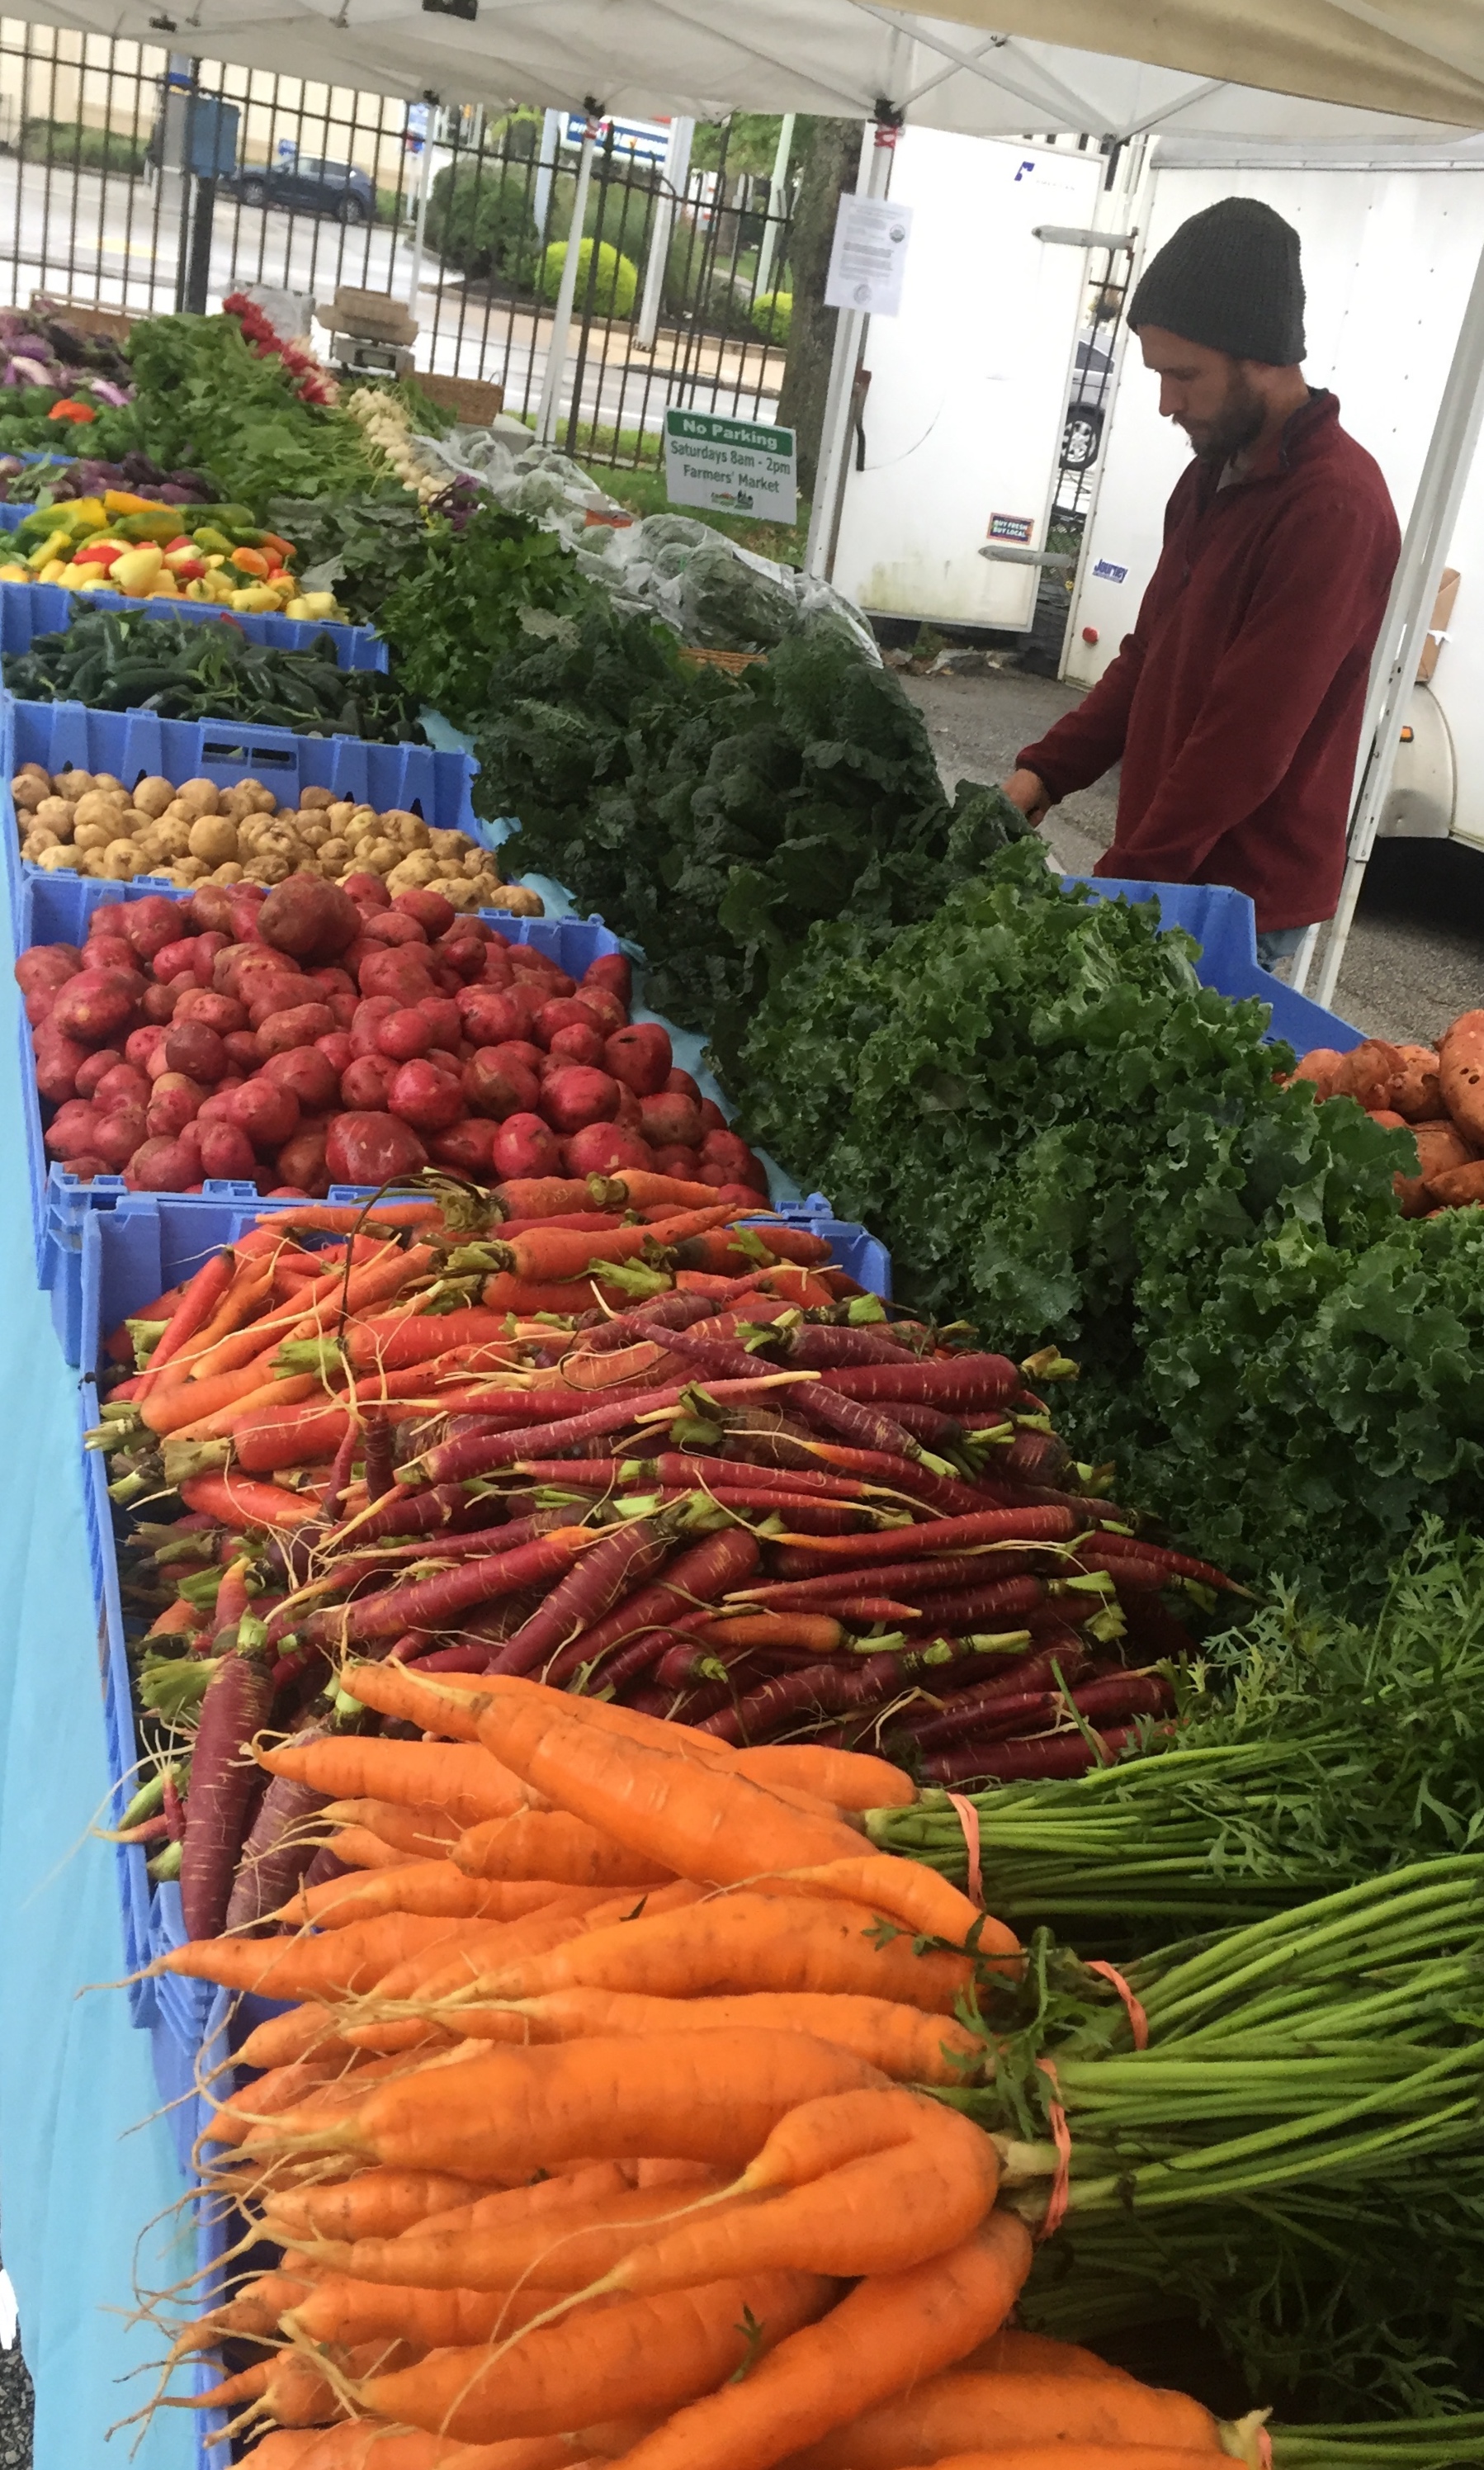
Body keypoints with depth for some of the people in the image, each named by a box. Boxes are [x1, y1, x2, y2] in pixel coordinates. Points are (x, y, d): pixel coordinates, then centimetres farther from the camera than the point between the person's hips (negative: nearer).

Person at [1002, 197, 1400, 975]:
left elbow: (1247, 743, -23)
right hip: (1163, 870, 8)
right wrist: (1045, 770, 2)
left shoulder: (1334, 508, -20)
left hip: (1236, 906, -8)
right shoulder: (1215, 476, 10)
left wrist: (1115, 892, -20)